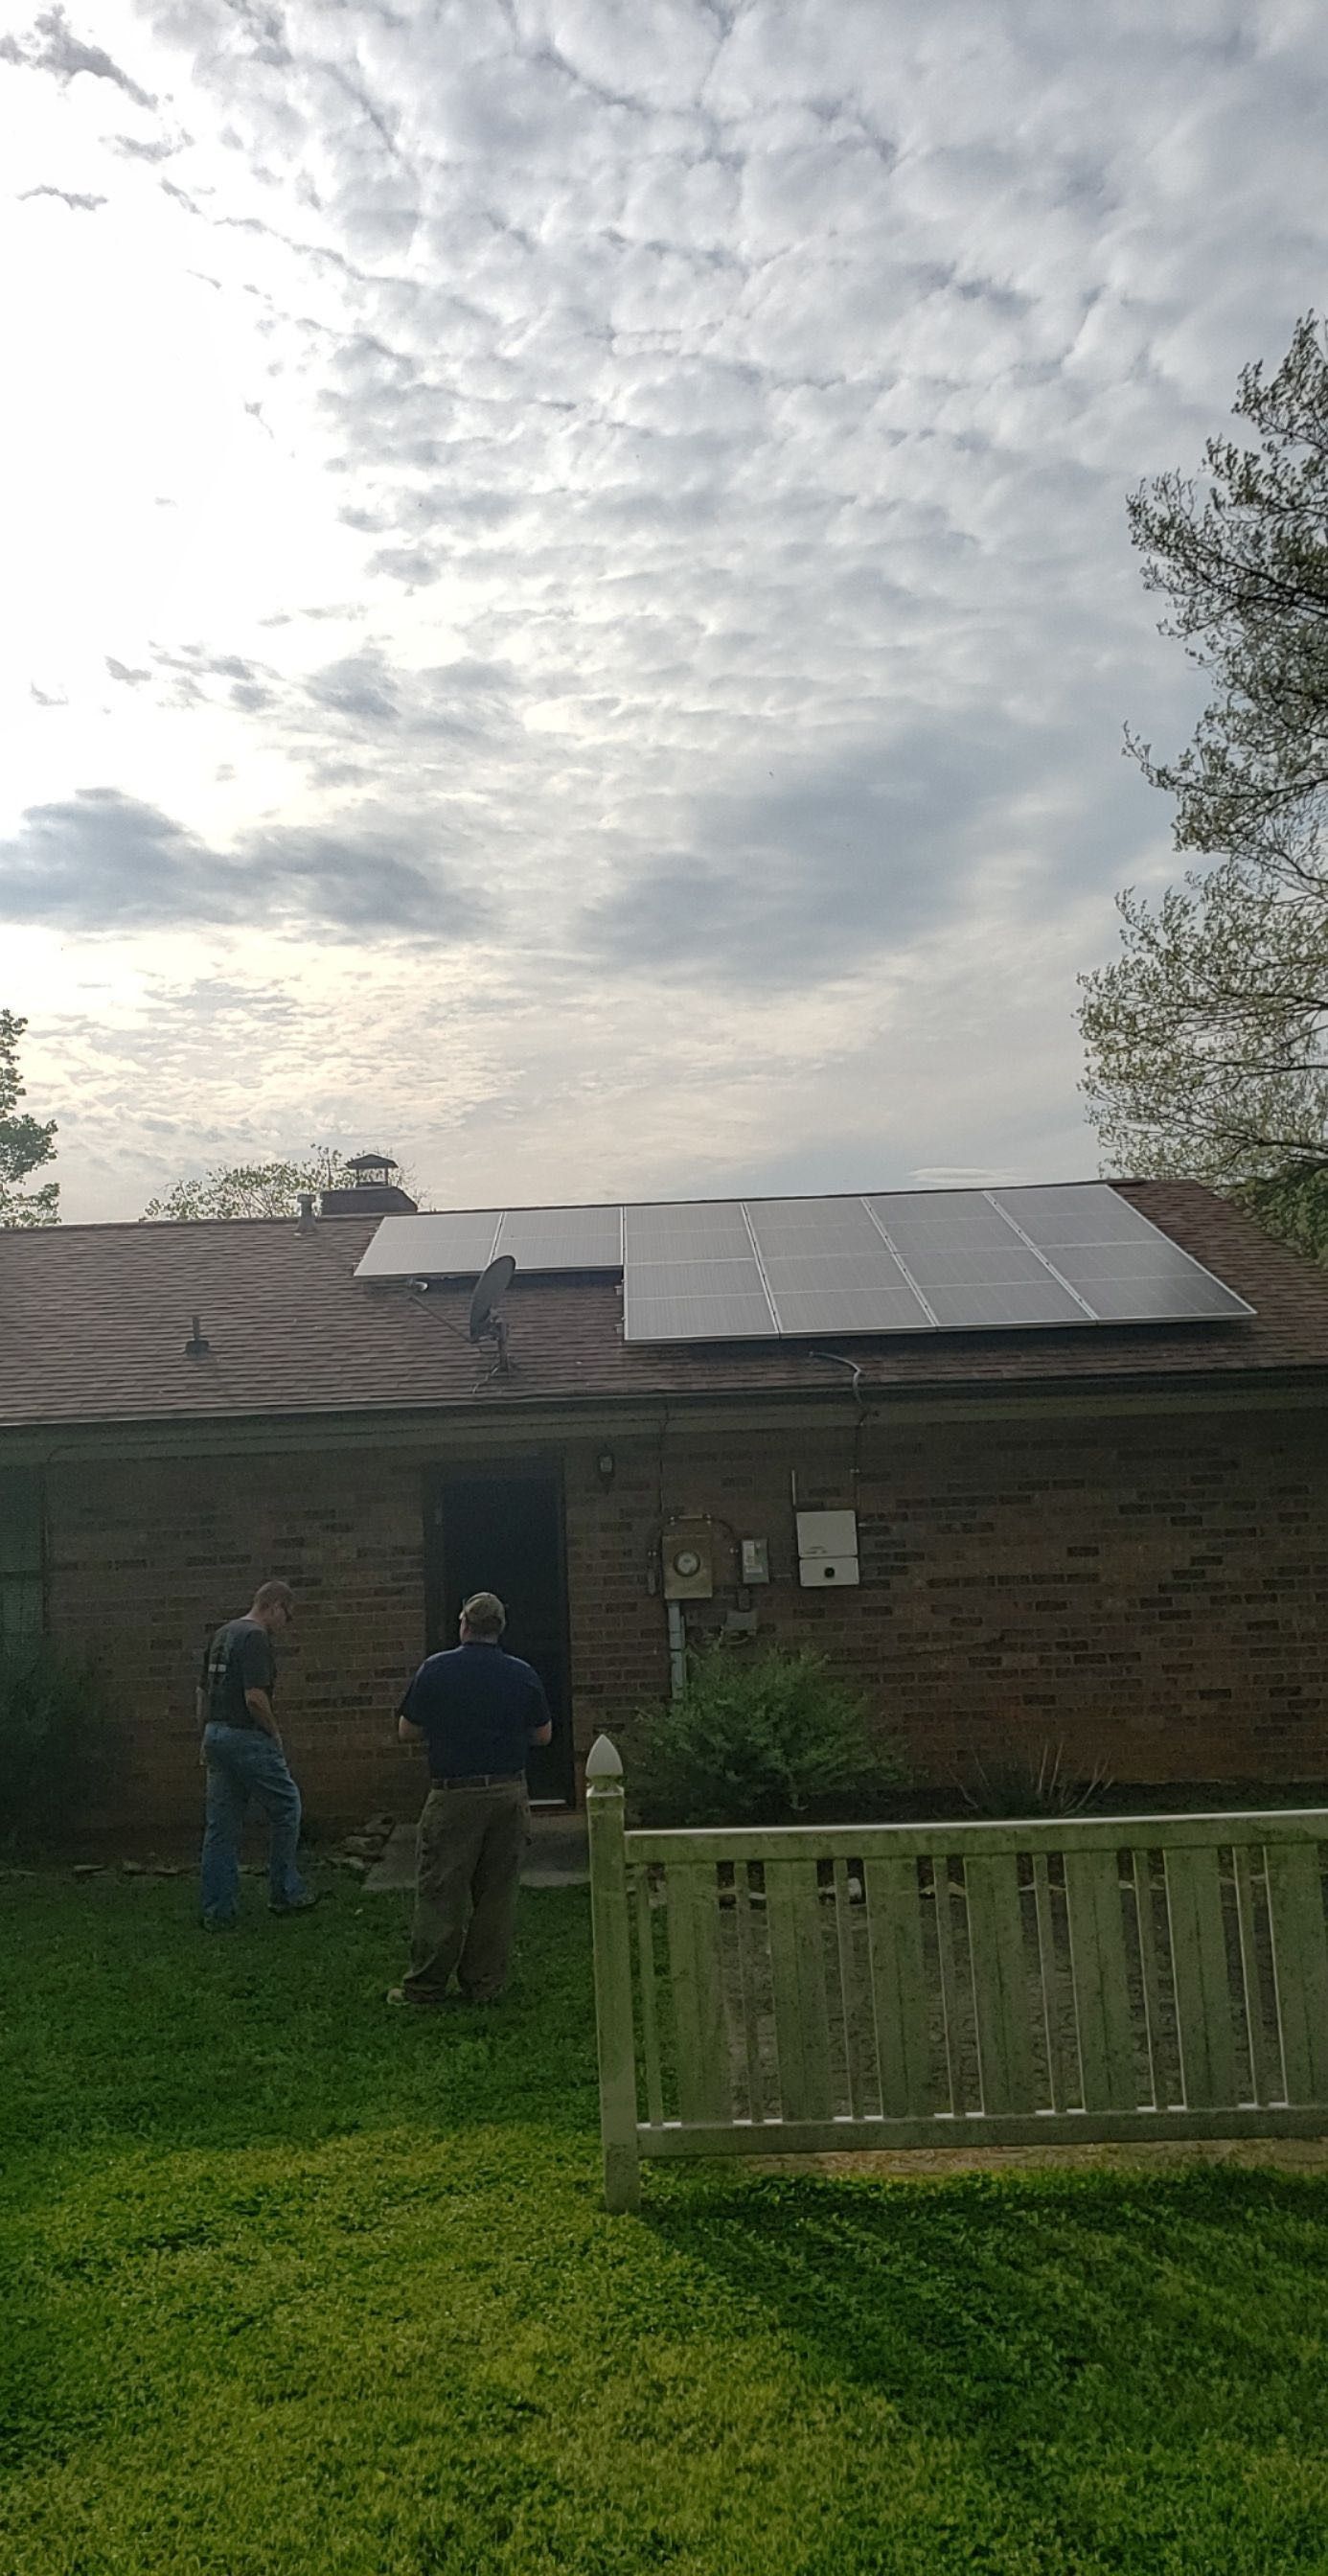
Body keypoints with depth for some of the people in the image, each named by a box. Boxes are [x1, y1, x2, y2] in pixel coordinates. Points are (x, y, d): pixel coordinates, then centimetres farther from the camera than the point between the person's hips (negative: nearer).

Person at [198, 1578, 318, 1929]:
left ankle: (217, 1912, 12)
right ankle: (284, 1894, 15)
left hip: (216, 1735, 9)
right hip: (247, 1738, -9)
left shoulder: (222, 1635, 15)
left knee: (221, 1827, 10)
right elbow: (255, 1697, -23)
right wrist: (274, 1733, -8)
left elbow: (203, 1692, 20)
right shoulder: (256, 1637, -15)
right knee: (285, 1808, 7)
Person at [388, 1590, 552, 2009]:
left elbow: (406, 1732, 2)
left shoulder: (435, 1669, -5)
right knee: (496, 1894, 10)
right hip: (509, 1794, 3)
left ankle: (424, 1987, 10)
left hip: (453, 1796, -2)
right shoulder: (523, 1674, 1)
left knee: (440, 1892, 5)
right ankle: (485, 1986, 15)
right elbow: (543, 1734, 10)